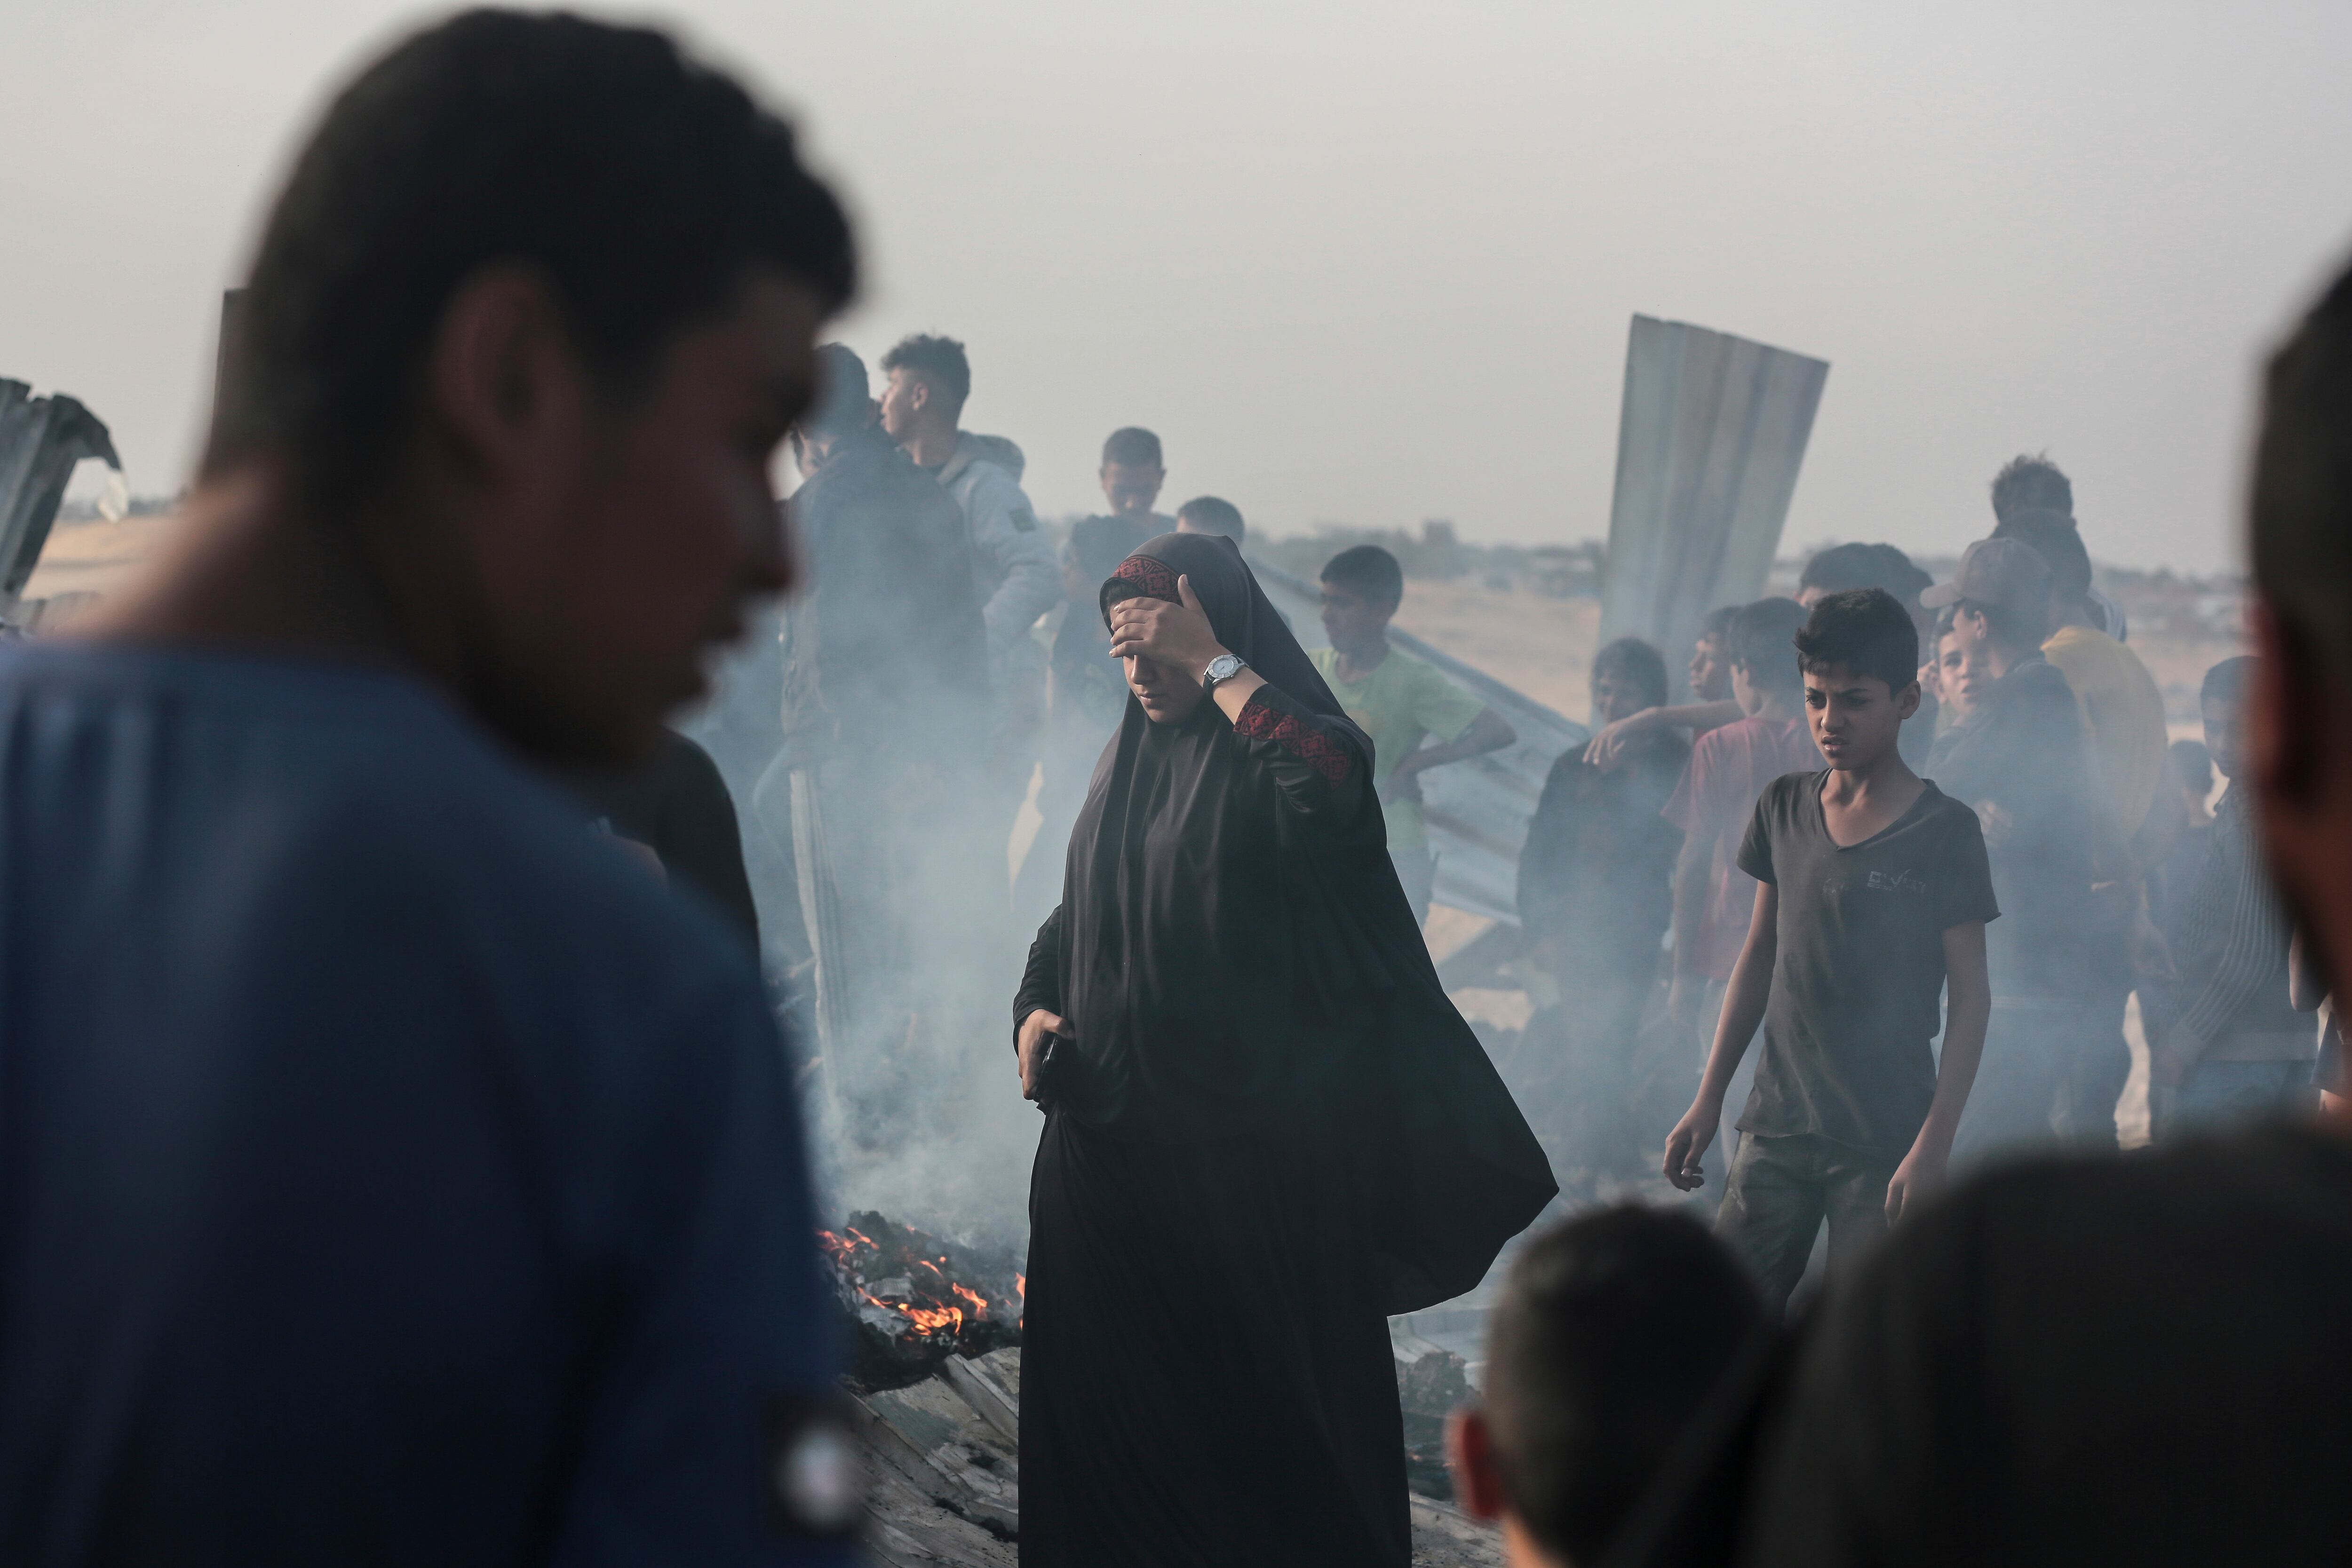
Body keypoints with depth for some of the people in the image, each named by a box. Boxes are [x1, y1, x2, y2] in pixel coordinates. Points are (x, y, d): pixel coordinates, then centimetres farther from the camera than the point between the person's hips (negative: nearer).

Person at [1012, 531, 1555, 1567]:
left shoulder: (1275, 752, -10)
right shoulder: (1134, 757, 11)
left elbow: (1332, 780, -37)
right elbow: (1076, 913, 20)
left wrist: (1212, 665, -27)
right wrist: (1037, 1010, 1)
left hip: (1252, 1147, -7)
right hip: (1113, 1132, 7)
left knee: (1265, 1389, 1)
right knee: (1103, 1384, 11)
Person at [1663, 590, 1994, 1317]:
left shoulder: (1943, 831, -6)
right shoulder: (1784, 807, 9)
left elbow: (1970, 997, -6)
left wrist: (1934, 1144, -14)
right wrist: (1708, 1100, 14)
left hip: (1884, 1145, -5)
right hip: (1778, 1125, 5)